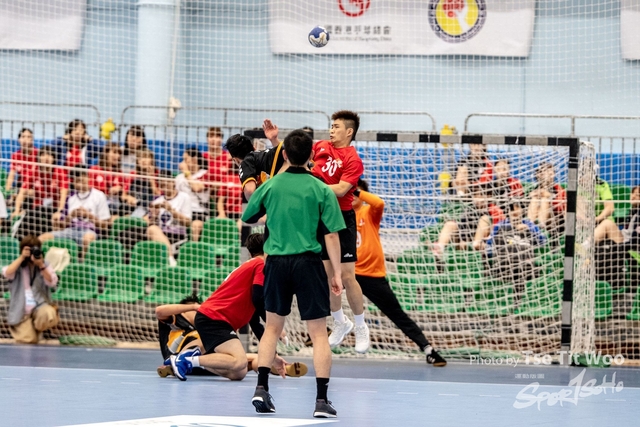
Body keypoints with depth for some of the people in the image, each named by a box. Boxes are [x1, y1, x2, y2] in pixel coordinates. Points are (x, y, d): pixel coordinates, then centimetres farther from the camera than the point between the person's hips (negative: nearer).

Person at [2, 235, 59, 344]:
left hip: (40, 306, 1)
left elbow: (52, 282, -10)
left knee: (49, 314, -36)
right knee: (29, 339, -22)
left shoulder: (44, 265, 7)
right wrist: (21, 257, -17)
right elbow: (7, 273, -18)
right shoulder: (18, 266, 4)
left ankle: (37, 328, 1)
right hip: (21, 310, -1)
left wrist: (41, 265, -21)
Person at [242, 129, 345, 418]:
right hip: (308, 263, -3)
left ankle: (262, 389, 8)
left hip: (276, 262, 3)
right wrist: (337, 273, -3)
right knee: (318, 332, 2)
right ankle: (321, 399, -3)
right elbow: (331, 235, -8)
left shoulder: (270, 186, 2)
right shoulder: (321, 190, -5)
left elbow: (247, 218, 15)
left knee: (273, 327, 18)